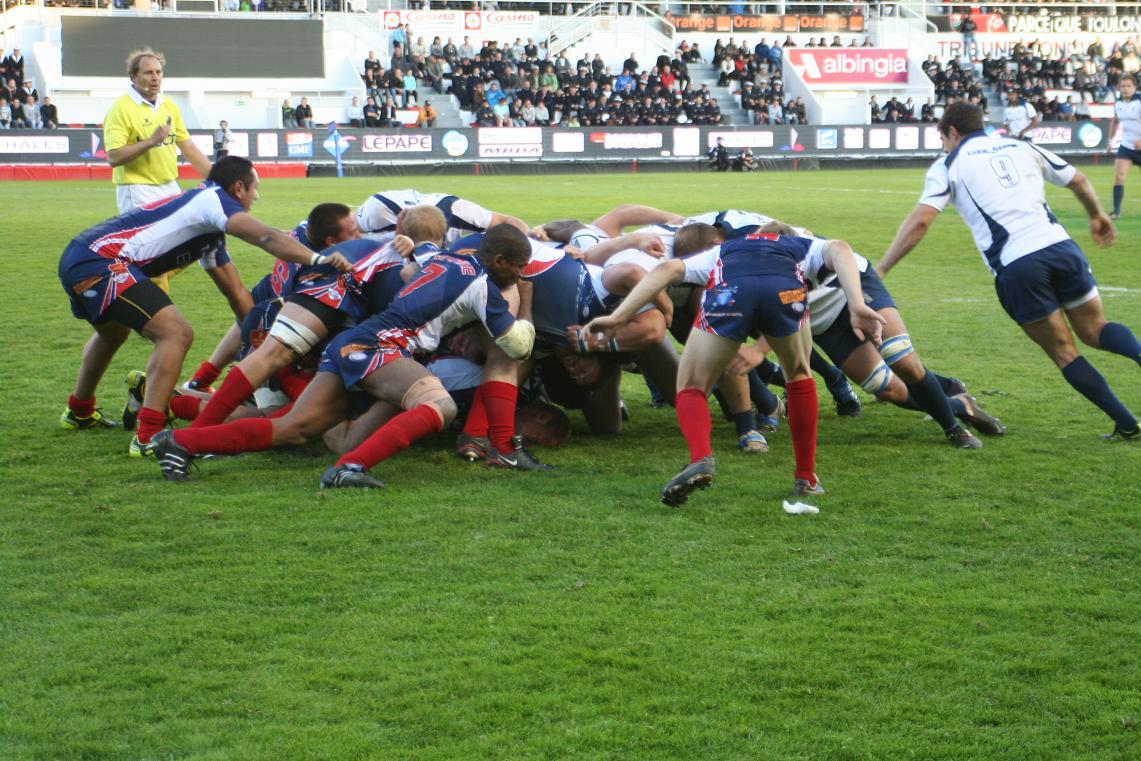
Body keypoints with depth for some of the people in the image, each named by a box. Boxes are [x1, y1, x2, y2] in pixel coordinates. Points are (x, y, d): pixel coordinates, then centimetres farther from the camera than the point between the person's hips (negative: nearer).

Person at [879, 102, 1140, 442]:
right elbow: (1078, 180, 28)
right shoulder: (1021, 147, 22)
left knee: (1063, 351, 10)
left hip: (1015, 267, -3)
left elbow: (920, 220, -4)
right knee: (1095, 330, 18)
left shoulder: (948, 165, 9)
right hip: (1060, 246, 3)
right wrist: (1097, 215, 47)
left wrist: (880, 269, -1)